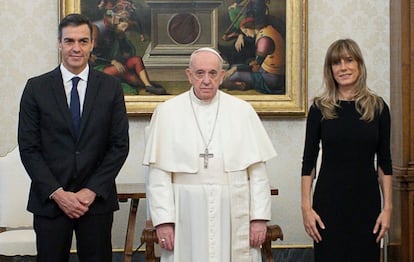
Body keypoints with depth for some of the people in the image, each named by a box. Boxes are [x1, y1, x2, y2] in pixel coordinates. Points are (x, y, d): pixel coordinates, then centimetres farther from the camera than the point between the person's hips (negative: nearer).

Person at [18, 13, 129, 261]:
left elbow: (120, 145, 0)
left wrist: (92, 190, -8)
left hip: (98, 199, 0)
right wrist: (56, 193, -9)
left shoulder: (111, 87, 2)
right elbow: (28, 147, -1)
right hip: (49, 200, 0)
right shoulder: (36, 87, 1)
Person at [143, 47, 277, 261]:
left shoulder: (242, 111, 5)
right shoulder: (167, 112, 3)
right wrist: (163, 220, -7)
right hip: (187, 215, -1)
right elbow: (158, 172, -1)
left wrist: (259, 217, -2)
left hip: (234, 215, 1)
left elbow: (257, 171, 3)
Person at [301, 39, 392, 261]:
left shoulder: (377, 107, 2)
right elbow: (308, 161, 1)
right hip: (329, 200, -1)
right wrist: (306, 206, -6)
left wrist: (387, 207, -1)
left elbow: (384, 162, 4)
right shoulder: (320, 108, 0)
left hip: (366, 201, 1)